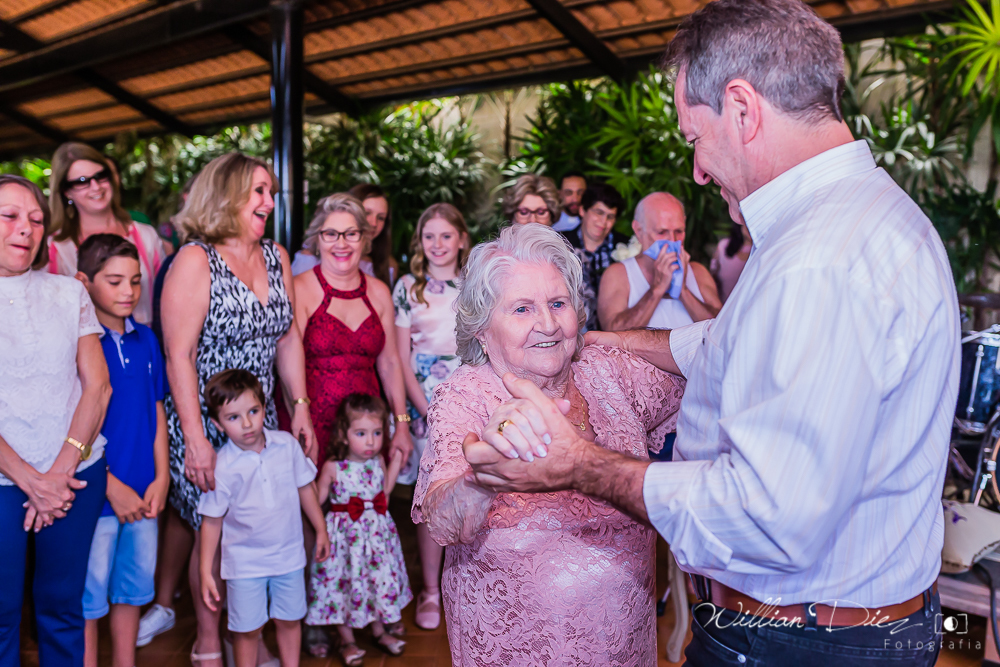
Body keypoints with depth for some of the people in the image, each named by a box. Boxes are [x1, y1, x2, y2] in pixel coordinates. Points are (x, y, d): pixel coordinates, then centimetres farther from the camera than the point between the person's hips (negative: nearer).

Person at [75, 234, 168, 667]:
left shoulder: (145, 339, 5)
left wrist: (161, 478, 3)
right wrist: (113, 487, -13)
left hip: (144, 496, 5)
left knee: (132, 589, 18)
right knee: (89, 598, 8)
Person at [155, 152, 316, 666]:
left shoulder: (276, 256, 7)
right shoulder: (195, 260, -11)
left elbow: (287, 339, 12)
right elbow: (179, 356, -15)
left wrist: (300, 406, 7)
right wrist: (195, 439, -19)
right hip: (205, 427, -5)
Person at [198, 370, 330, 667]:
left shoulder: (287, 444, -8)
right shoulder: (221, 467, -16)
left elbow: (305, 487, 5)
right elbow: (212, 521, -8)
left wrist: (321, 530, 12)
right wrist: (205, 572, -6)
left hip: (289, 555, 3)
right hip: (245, 563, -2)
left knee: (289, 620, 17)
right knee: (247, 630, 9)